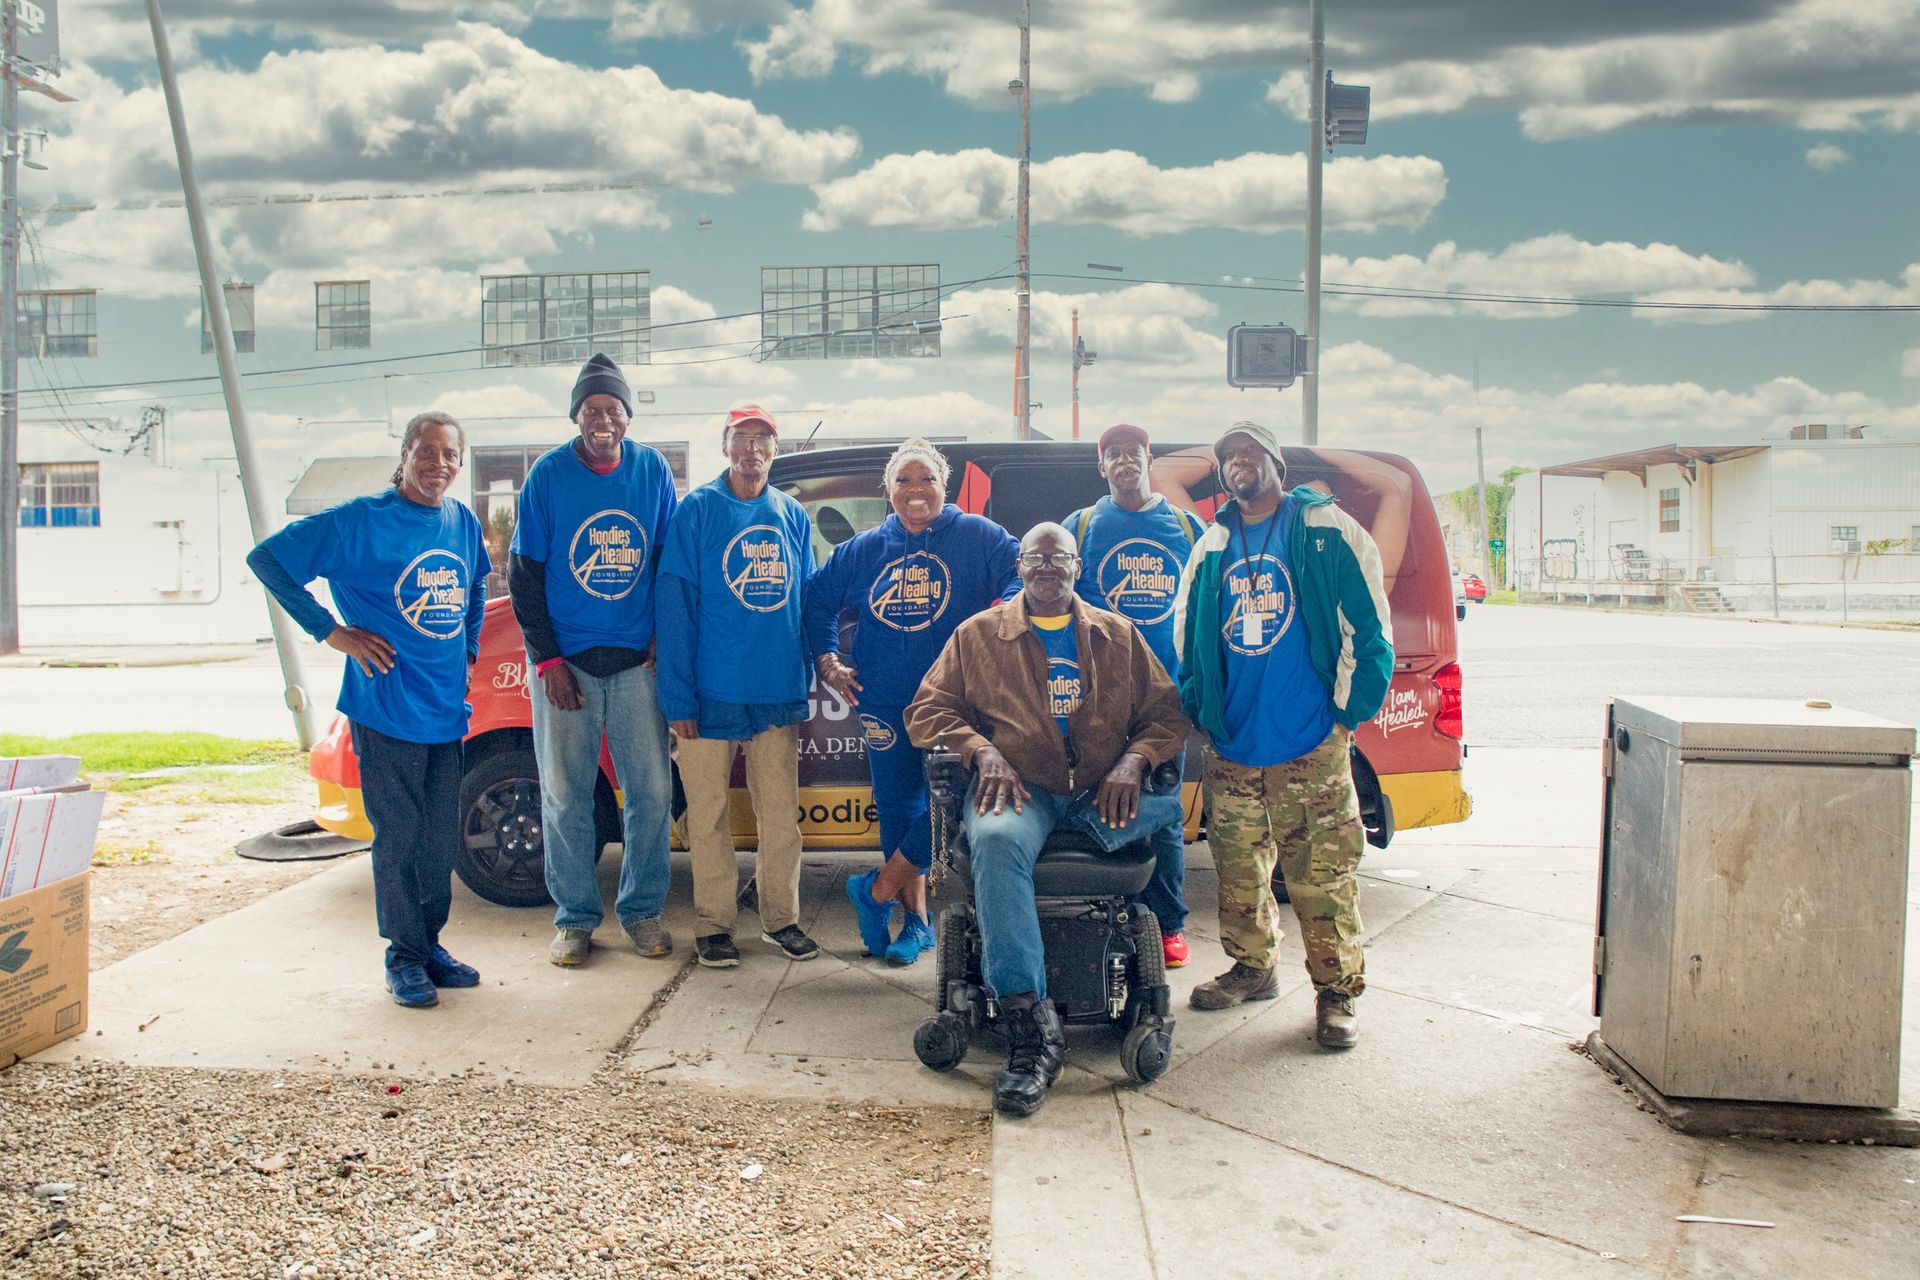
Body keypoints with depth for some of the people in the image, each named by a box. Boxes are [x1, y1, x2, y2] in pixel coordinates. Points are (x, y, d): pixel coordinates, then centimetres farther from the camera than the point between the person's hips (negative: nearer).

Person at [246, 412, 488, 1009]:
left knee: (441, 837, 11)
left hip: (447, 709, 5)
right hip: (386, 708, -5)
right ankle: (405, 958, 14)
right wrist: (331, 631, -10)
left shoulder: (464, 524, 9)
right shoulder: (360, 522, -8)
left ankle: (431, 945, 25)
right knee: (398, 835, 1)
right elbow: (267, 559, -7)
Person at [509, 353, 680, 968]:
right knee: (566, 796, 5)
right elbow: (523, 573, 0)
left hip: (637, 661, 1)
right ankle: (575, 917, 18)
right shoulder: (549, 473, -3)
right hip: (566, 661, -1)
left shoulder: (652, 469, 2)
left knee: (652, 790, 3)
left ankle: (642, 909, 19)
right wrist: (547, 658, -6)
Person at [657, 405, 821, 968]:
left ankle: (781, 917, 22)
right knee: (709, 812, 4)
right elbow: (675, 605, -6)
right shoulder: (696, 511, -2)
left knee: (781, 812, 8)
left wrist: (819, 661, 6)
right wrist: (678, 695, -12)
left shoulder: (793, 517, 10)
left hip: (778, 692, 3)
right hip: (712, 691, -3)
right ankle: (714, 924, 17)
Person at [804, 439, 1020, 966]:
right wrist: (827, 660, 13)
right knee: (899, 805, 7)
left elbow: (1024, 578, -7)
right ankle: (916, 920, 20)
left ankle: (877, 891, 12)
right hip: (885, 701, 3)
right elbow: (817, 599, 21)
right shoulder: (864, 550, 11)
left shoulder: (978, 537, 0)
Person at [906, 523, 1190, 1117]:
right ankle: (1029, 1025, -42)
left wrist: (1135, 760, -7)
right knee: (996, 839, -39)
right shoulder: (978, 634, 16)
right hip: (1017, 785, -2)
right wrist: (981, 750, -9)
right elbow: (927, 711, 11)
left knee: (1170, 807, -31)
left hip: (1102, 793, 3)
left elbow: (1168, 712, 15)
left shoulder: (1118, 635, 20)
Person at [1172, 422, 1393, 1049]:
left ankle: (1336, 992, 10)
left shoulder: (1326, 529, -1)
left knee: (1322, 873, -3)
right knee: (1239, 868, 13)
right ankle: (1252, 968, 31)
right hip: (1231, 748, 5)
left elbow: (1372, 628, -2)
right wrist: (1199, 716, 10)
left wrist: (1350, 714, -5)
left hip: (1311, 744, -4)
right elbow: (1185, 639, 19)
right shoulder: (1210, 549, 12)